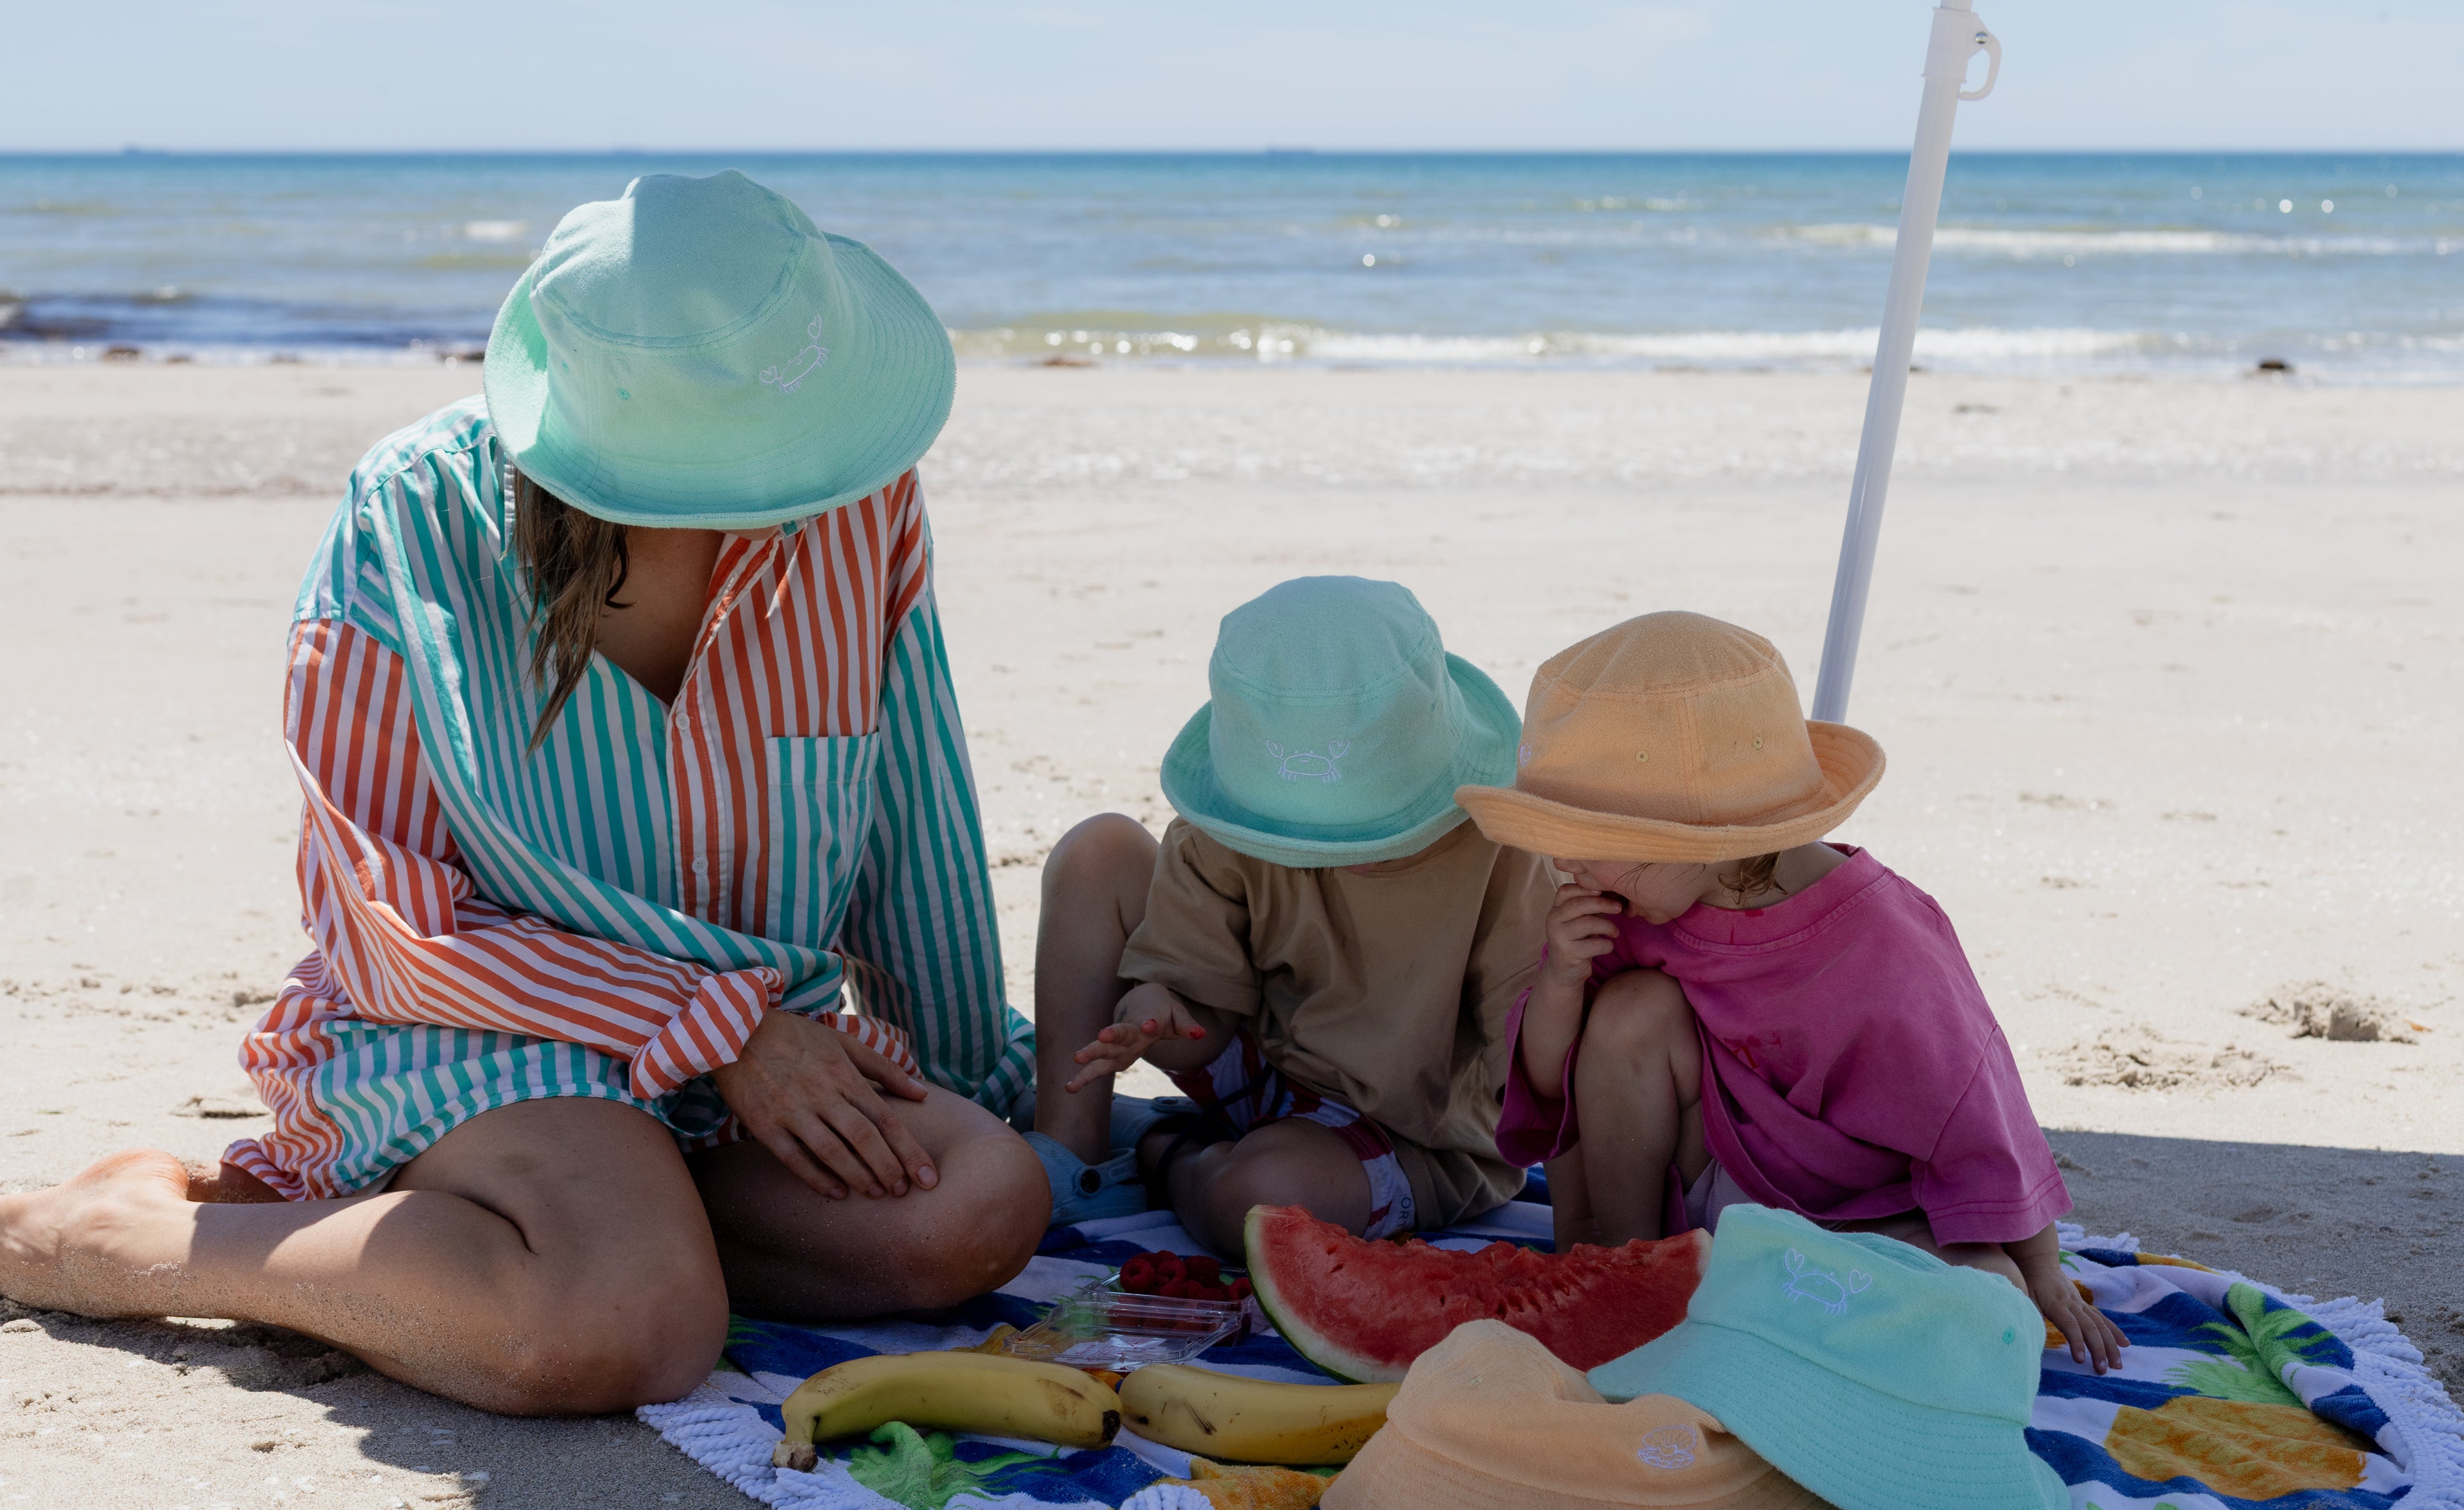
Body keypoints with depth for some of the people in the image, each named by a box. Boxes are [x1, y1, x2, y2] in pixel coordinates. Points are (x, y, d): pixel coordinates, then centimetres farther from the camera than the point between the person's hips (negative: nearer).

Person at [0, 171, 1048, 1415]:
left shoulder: (858, 505, -7)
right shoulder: (415, 519, -16)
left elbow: (912, 826, 7)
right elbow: (388, 926, -13)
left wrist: (957, 1078, 16)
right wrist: (721, 1028, -20)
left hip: (765, 1044, 6)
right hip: (478, 1033, -6)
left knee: (984, 1204, -26)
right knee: (632, 1329, -36)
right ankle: (117, 1237, -10)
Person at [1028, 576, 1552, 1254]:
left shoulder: (1495, 843, -25)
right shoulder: (1225, 834, -16)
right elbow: (1206, 1016, -10)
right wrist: (1156, 1011, -32)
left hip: (1418, 1139, -4)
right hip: (1263, 1062, 4)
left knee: (1256, 1200, -39)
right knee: (1099, 852, -7)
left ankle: (1160, 1149, 1)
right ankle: (1072, 1150, -6)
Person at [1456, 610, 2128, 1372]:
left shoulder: (1882, 952, -27)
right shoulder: (1633, 909, -11)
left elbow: (1979, 1128, -15)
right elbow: (1551, 1082, -3)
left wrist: (2044, 1280, -5)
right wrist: (1559, 982, -23)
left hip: (1854, 1216, -3)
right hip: (1699, 1187, 3)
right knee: (1633, 1008, -22)